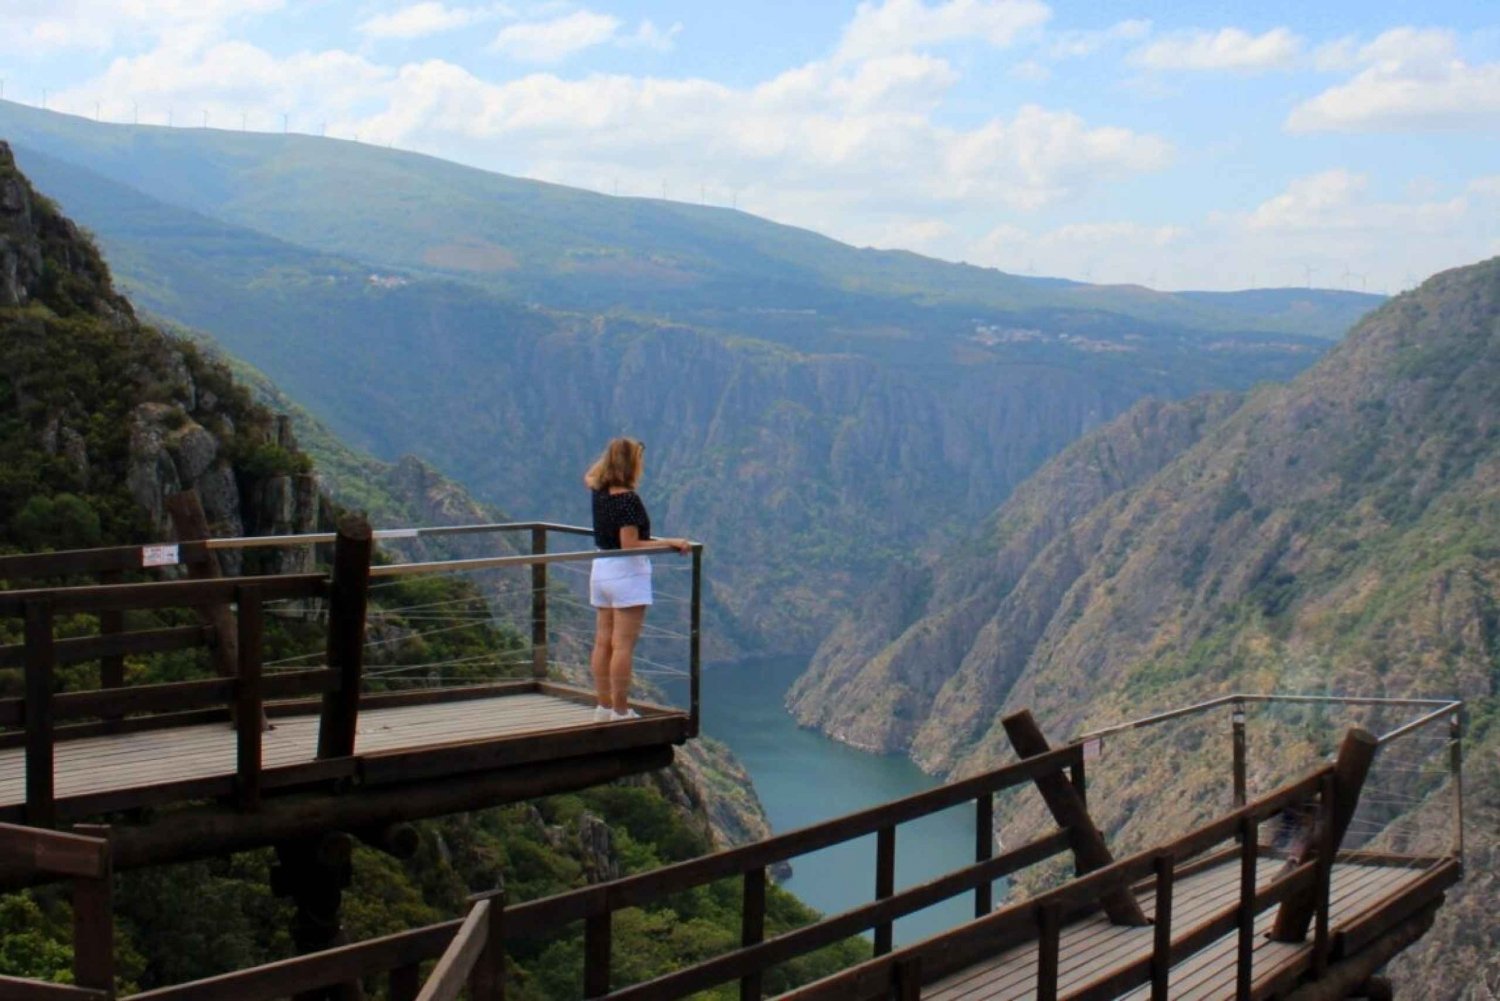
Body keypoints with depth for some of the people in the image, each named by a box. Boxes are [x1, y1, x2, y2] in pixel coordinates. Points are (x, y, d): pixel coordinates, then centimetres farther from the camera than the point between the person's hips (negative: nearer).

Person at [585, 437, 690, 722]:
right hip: (627, 573, -8)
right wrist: (669, 543, -20)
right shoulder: (628, 500, -20)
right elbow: (630, 545, -22)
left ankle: (604, 706, 17)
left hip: (601, 569, 9)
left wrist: (610, 455, 28)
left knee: (603, 642, 11)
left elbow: (589, 476, 29)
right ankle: (620, 711, -4)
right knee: (623, 645, -6)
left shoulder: (599, 492, 4)